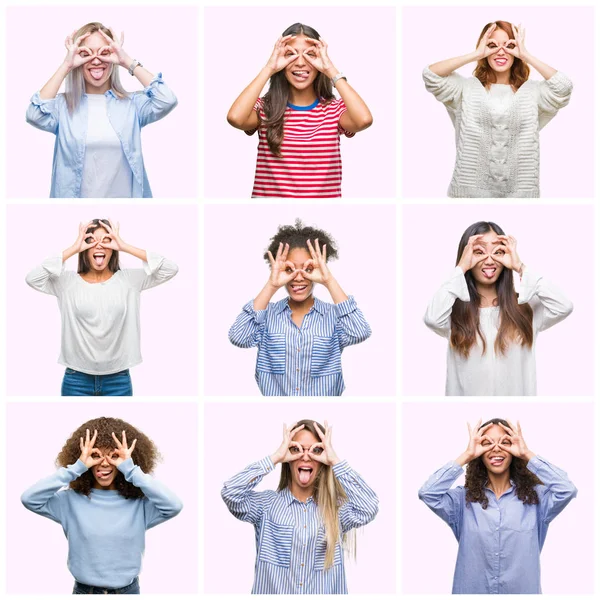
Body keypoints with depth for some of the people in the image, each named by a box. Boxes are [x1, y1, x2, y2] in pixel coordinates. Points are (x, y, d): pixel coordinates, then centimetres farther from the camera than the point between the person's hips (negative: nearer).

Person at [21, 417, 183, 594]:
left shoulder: (139, 503, -8)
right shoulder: (71, 500, -6)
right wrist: (76, 468, -19)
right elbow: (29, 499, -18)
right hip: (83, 590, 0)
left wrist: (132, 470, -22)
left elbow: (174, 506, -25)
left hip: (128, 590, 0)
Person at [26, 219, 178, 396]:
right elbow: (32, 278, -15)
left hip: (118, 380, 1)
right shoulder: (68, 281, 1)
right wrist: (73, 249, -12)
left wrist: (124, 247, -10)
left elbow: (170, 269, -7)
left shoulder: (128, 280, 3)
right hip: (77, 380, 0)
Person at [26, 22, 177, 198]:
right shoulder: (63, 104, 0)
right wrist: (66, 66, -15)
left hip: (125, 201, 1)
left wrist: (128, 62, -13)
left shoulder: (132, 103, 1)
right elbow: (35, 115, -20)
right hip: (77, 197, -1)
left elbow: (167, 101, -16)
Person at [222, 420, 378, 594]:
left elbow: (369, 509, -12)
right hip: (272, 590, 0)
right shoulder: (266, 503, 6)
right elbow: (230, 495, -10)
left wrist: (335, 461, -7)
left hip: (325, 593, 0)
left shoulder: (338, 508, 6)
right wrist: (274, 458, -6)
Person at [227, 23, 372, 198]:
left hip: (325, 194, 0)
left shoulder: (335, 109, 6)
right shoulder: (265, 107, 5)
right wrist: (269, 69, -6)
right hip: (269, 194, 0)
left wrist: (330, 70, -7)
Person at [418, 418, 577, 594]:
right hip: (472, 591, 0)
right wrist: (466, 456, -13)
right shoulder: (464, 498, -1)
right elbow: (427, 494, -17)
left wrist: (528, 455, -14)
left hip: (523, 591, 0)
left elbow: (567, 490, -21)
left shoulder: (535, 496, -3)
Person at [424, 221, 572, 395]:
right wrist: (461, 268, -13)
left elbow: (564, 308, -12)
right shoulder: (454, 310, -1)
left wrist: (520, 268, -7)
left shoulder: (524, 307, 3)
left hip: (517, 393, 1)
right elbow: (433, 319, -22)